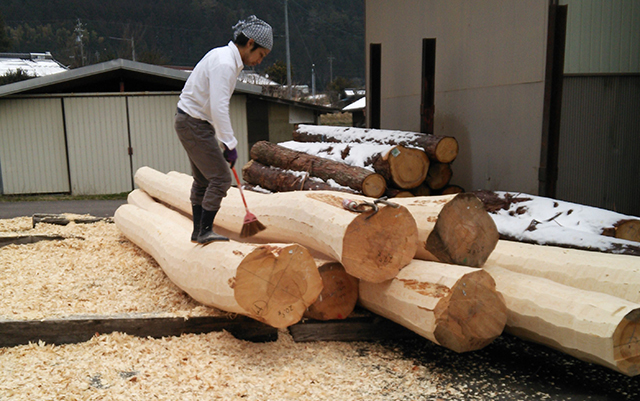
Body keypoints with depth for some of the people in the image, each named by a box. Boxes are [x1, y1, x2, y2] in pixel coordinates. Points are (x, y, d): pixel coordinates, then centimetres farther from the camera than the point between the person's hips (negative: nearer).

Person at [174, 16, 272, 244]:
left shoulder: (228, 58, 12)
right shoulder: (224, 63, -20)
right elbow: (218, 108, -27)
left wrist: (226, 141, 14)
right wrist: (230, 144, -22)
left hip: (195, 123, 10)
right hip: (194, 124, -10)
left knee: (203, 179, 15)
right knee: (221, 178, -9)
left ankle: (198, 231, 25)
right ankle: (205, 232, 0)